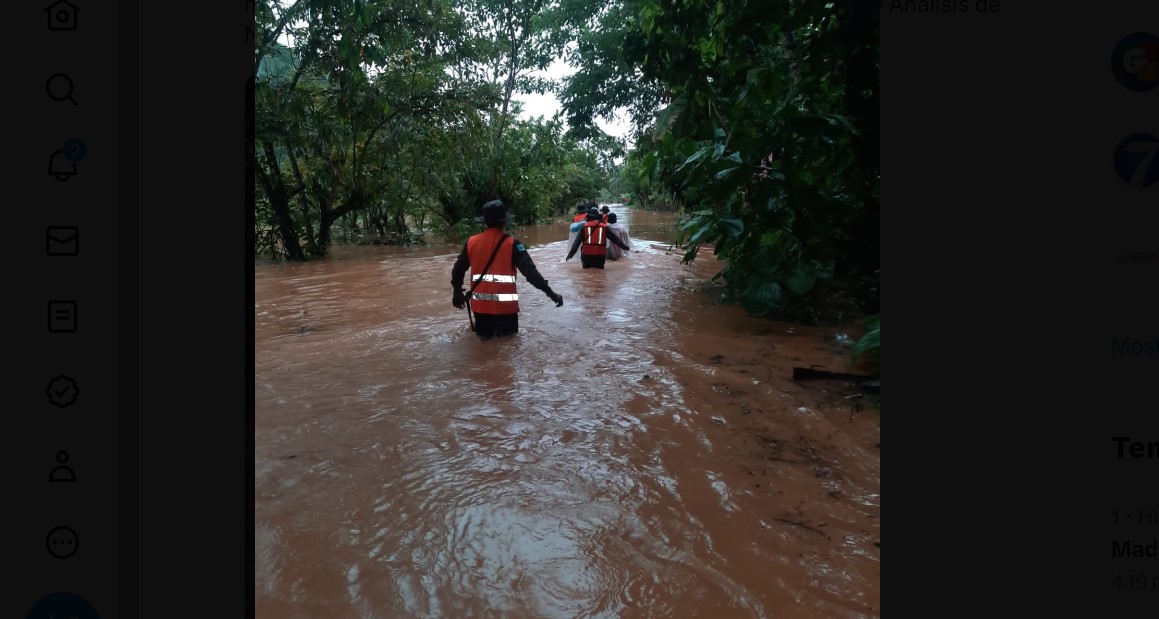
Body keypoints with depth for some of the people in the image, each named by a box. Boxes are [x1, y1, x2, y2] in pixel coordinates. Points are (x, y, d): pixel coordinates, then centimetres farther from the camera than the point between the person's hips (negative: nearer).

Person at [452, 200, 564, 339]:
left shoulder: (471, 242, 1)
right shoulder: (511, 244, -9)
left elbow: (458, 270, 11)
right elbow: (530, 271, -15)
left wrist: (457, 292, 27)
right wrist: (550, 293, -12)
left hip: (480, 304, 3)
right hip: (505, 305, -3)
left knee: (484, 334, 24)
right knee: (508, 333, 18)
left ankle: (482, 328, -3)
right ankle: (503, 329, -7)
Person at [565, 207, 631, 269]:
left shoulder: (584, 226, 2)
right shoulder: (604, 227, 5)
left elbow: (576, 242, -4)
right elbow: (615, 238, 10)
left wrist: (569, 256, -5)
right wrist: (627, 248, 19)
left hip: (587, 256, -1)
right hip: (600, 257, 1)